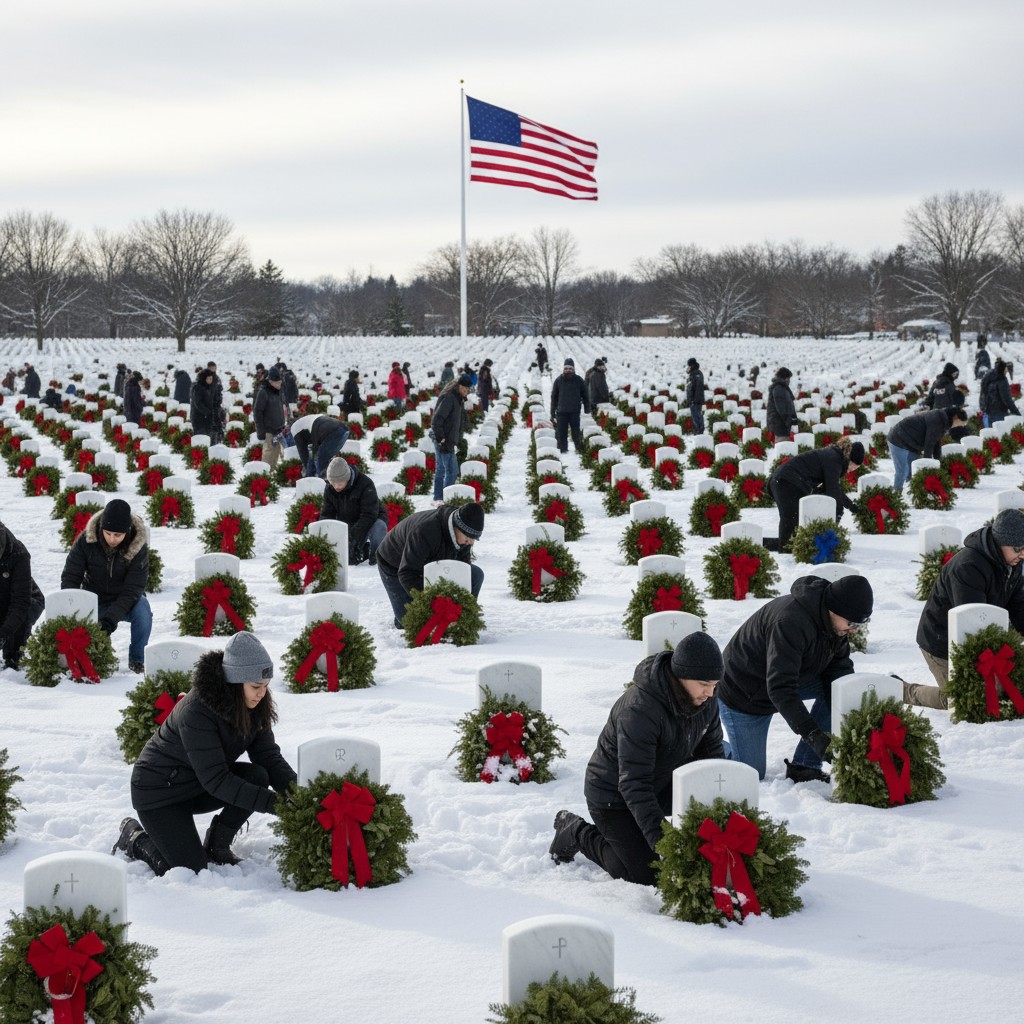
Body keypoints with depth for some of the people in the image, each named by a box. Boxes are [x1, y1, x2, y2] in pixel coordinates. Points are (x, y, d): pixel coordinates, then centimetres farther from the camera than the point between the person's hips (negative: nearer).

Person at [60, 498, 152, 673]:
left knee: (142, 609, -34)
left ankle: (137, 660, -11)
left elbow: (133, 589, -24)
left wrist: (110, 619, -37)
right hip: (95, 599, 2)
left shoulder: (138, 547, -22)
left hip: (126, 601, -1)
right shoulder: (86, 540, -18)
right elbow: (70, 577, -13)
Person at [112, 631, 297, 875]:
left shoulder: (253, 707, -10)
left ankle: (217, 846, 1)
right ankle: (134, 838, 12)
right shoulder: (196, 711, -33)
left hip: (199, 787, 7)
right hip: (159, 791, -7)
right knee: (191, 872, -15)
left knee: (257, 777, -19)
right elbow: (215, 780, -34)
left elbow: (269, 755, -10)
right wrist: (271, 803, -38)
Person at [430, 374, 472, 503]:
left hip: (448, 441, 10)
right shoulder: (448, 398, -16)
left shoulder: (456, 399, 14)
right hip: (445, 442, -10)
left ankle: (438, 499, 20)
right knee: (452, 471, -9)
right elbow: (436, 420, -22)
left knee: (441, 470, 14)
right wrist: (441, 439, -21)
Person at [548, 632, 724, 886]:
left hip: (662, 787, 8)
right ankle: (577, 833, 12)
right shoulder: (639, 710, -36)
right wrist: (659, 837, -45)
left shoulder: (706, 701, -11)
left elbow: (711, 754, 2)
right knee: (646, 875, -8)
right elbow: (634, 784, -37)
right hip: (613, 796, -8)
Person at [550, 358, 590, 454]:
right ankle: (562, 450, 9)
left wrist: (587, 410, 4)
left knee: (576, 432, -2)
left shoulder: (578, 380, 3)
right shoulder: (558, 380, 4)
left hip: (575, 411, -1)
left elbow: (585, 396, 8)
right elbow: (554, 397, 8)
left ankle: (580, 449, 7)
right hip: (561, 412, 1)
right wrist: (553, 412, 5)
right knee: (561, 433, 2)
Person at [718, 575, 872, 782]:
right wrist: (814, 735, -48)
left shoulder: (836, 622, -11)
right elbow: (780, 689, -43)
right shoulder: (790, 621, -38)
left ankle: (804, 768, -7)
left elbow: (839, 671, -8)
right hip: (741, 694, -8)